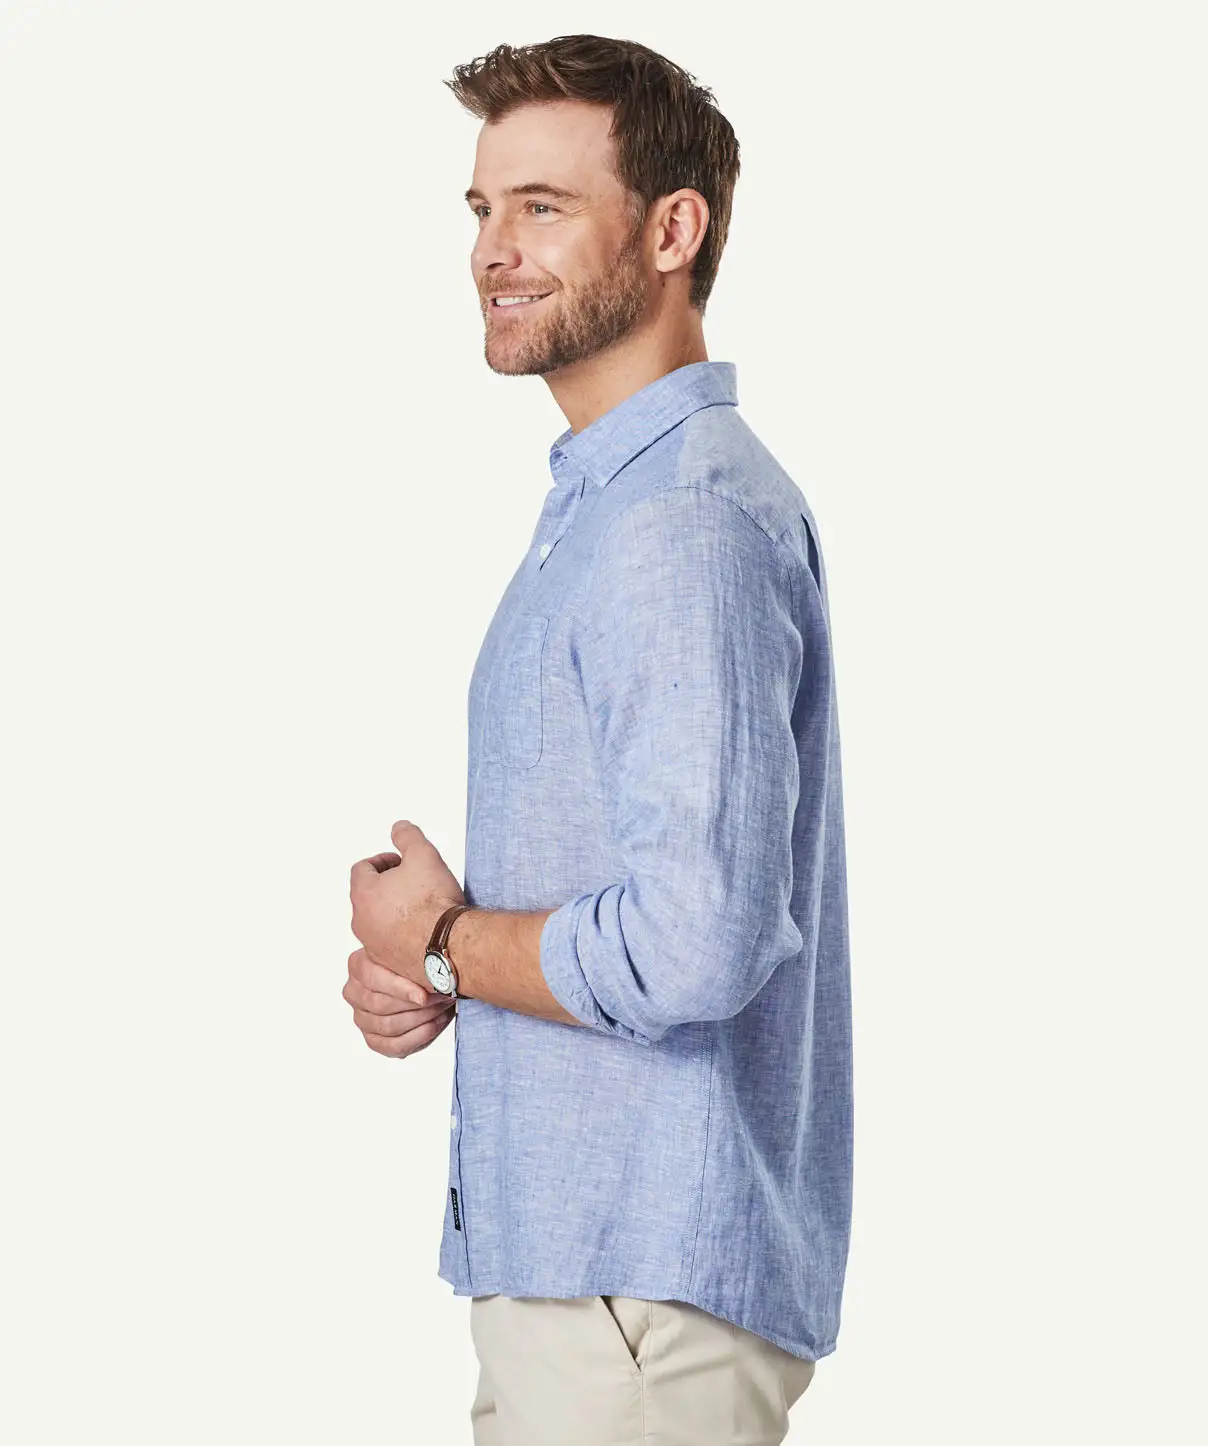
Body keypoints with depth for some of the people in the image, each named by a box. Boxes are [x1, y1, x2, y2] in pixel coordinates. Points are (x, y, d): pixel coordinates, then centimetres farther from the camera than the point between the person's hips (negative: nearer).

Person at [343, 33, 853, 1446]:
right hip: (565, 1247, 10)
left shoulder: (691, 526, -20)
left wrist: (439, 944, -11)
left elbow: (692, 945, -28)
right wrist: (426, 971, 4)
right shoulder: (602, 502, 14)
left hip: (644, 1281, -10)